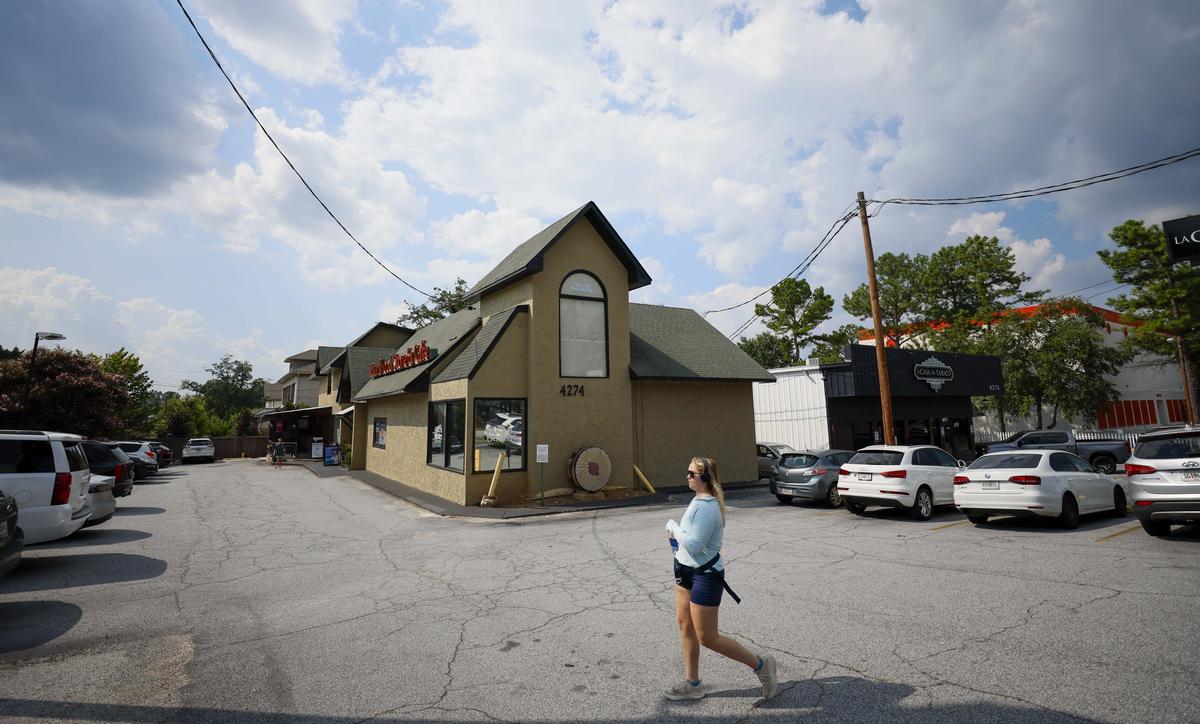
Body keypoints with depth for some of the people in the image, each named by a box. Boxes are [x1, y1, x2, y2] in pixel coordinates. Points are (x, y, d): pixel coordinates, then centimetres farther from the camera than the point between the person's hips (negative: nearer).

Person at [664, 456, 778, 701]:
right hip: (687, 571, 10)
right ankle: (692, 683, 30)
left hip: (705, 576, -9)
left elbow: (694, 545, -29)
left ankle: (760, 664, 18)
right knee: (685, 625, 15)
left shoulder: (706, 507, -26)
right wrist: (677, 532, 2)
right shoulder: (699, 500, 4)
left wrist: (673, 527, -16)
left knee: (707, 638, 2)